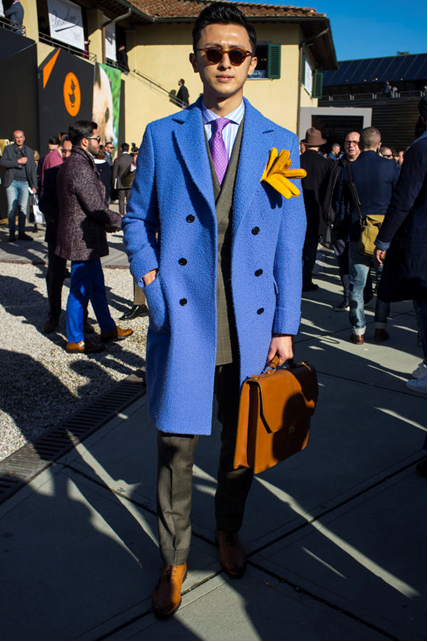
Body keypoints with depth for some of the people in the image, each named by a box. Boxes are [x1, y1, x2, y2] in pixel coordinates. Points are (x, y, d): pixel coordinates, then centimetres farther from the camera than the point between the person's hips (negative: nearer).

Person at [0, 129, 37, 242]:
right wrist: (18, 161, -12)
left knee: (23, 208, -1)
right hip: (12, 182, -2)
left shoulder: (29, 151, 15)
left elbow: (33, 169, 14)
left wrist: (34, 185, 7)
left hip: (24, 183, 2)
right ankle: (11, 233, 0)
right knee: (12, 208, -6)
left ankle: (21, 233, 4)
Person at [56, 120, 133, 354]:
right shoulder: (80, 168, -21)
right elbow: (96, 208, -21)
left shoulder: (71, 165, 13)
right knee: (80, 290, 1)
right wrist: (120, 221, -6)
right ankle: (75, 340, 14)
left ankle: (108, 329, 31)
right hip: (82, 240, -11)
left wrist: (105, 223, 18)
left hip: (86, 238, 11)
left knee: (97, 286, 19)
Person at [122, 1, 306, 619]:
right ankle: (174, 558, 27)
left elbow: (289, 243, 3)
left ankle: (229, 530, 43)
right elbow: (136, 220, 10)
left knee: (242, 440, 15)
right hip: (182, 319, -1)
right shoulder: (162, 135, 5)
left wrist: (285, 329, -1)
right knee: (176, 443, 4)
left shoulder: (279, 142, 5)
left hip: (250, 324, 1)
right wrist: (151, 280, -7)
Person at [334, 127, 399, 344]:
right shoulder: (390, 167, -5)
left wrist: (343, 228, 19)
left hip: (357, 234, 1)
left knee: (356, 283, 7)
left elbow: (340, 204, 7)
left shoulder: (348, 169, 0)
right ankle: (380, 326, 16)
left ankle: (358, 331, 9)